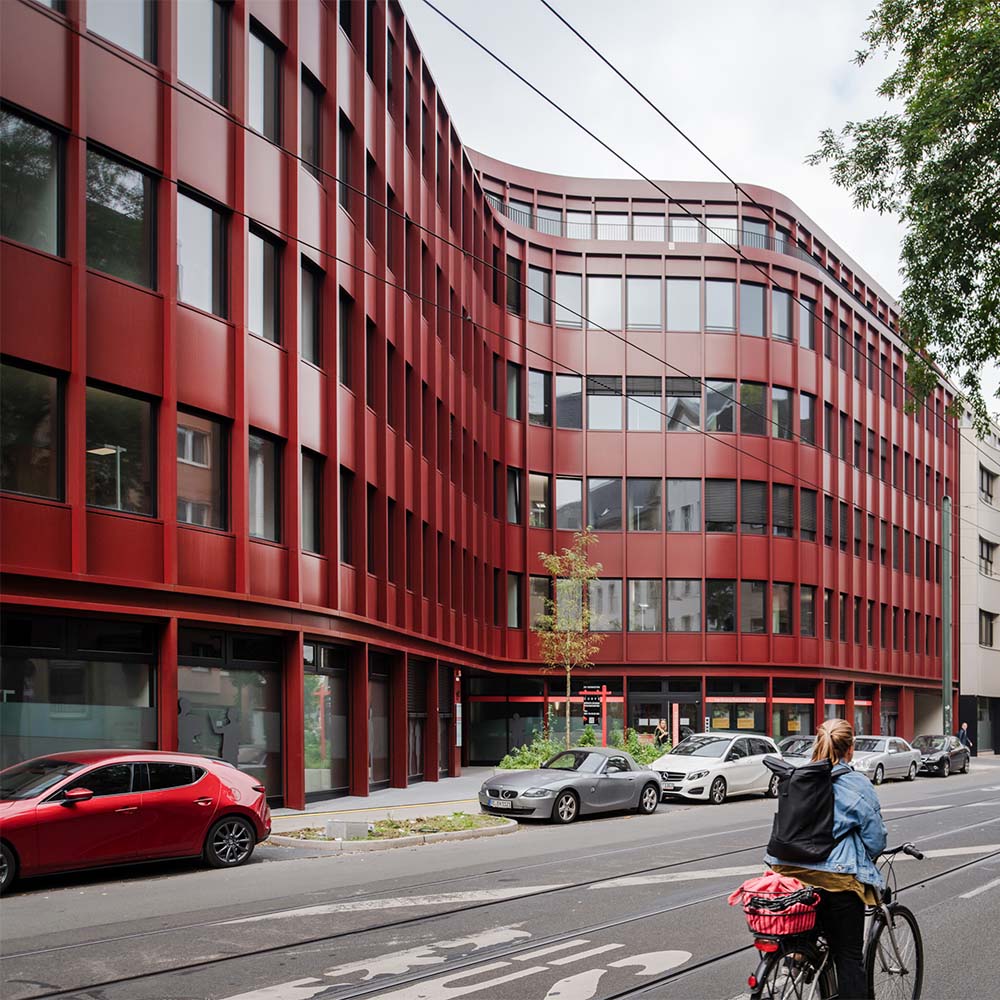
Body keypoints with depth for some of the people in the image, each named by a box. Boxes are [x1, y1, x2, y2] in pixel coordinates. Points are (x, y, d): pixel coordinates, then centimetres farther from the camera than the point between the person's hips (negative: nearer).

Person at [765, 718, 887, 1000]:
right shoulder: (858, 784, -7)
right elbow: (875, 839, -3)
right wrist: (867, 857, 17)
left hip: (795, 872, 5)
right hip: (840, 878, -4)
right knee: (849, 956, 4)